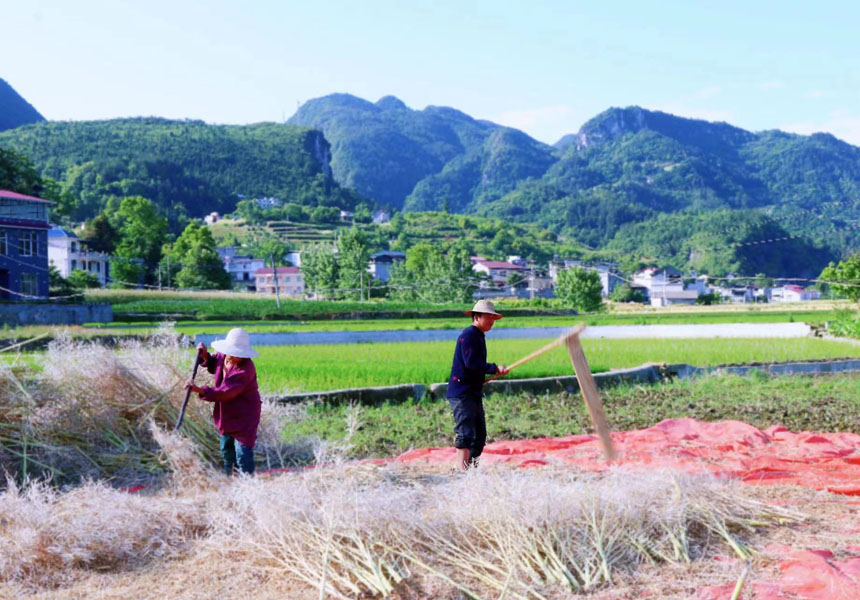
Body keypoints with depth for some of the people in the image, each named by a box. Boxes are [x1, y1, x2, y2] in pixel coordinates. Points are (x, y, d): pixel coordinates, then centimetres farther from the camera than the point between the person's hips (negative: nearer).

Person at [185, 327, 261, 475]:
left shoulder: (245, 369, -30)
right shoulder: (222, 356, -5)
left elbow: (224, 392, -35)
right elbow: (213, 366, 20)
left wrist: (200, 390, -42)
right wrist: (204, 355, 0)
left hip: (244, 419, -9)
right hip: (226, 416, 9)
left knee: (243, 454, -9)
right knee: (226, 451, 24)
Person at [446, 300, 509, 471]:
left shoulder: (479, 336, 19)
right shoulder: (468, 335, -13)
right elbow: (470, 362, -23)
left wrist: (494, 370, 10)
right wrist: (495, 368, -21)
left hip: (474, 393, 10)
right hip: (462, 394, -10)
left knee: (480, 435, 14)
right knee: (466, 434, -15)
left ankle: (472, 468, 23)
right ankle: (462, 470, -15)